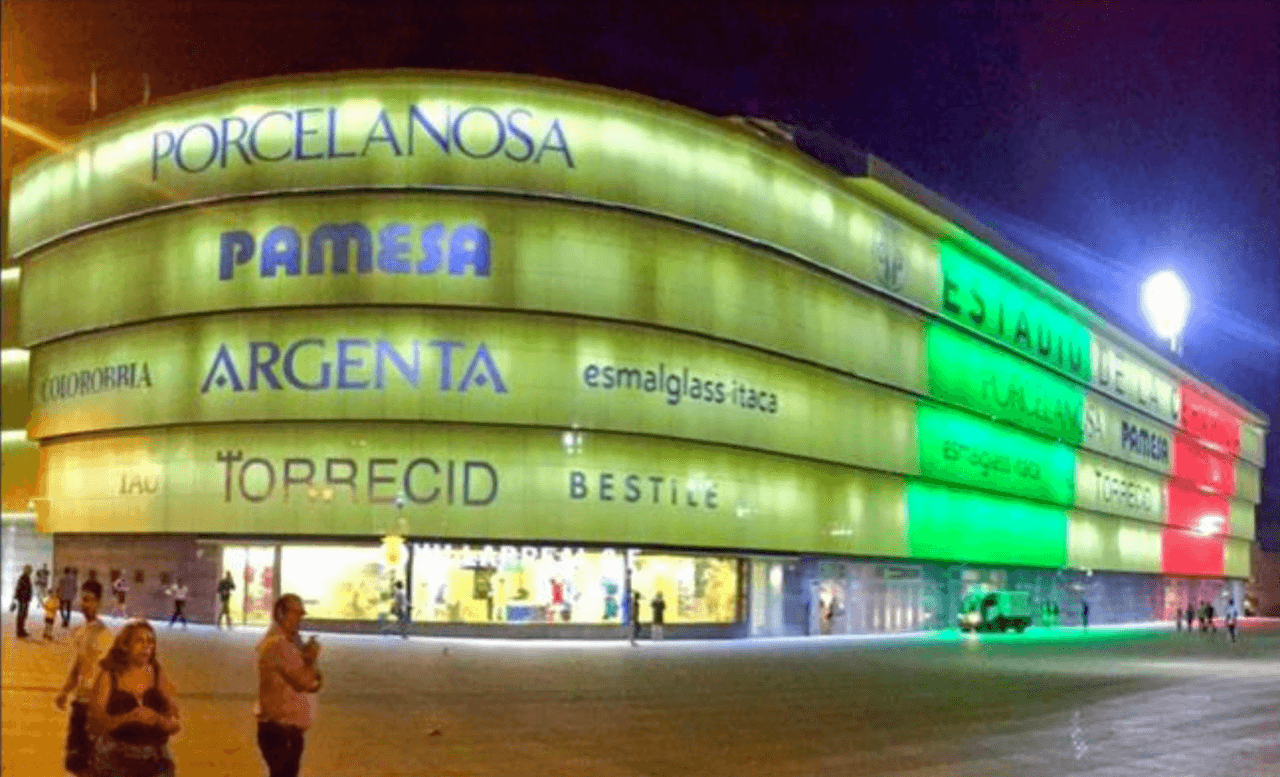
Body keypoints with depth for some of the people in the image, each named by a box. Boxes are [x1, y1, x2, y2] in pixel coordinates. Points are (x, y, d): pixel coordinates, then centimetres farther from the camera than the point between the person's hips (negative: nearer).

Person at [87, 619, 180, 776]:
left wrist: (158, 719, -17)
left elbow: (176, 726, 4)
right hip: (114, 762, -2)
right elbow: (95, 725, -8)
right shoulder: (108, 678, 1)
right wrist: (127, 718, -23)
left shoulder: (159, 677, 7)